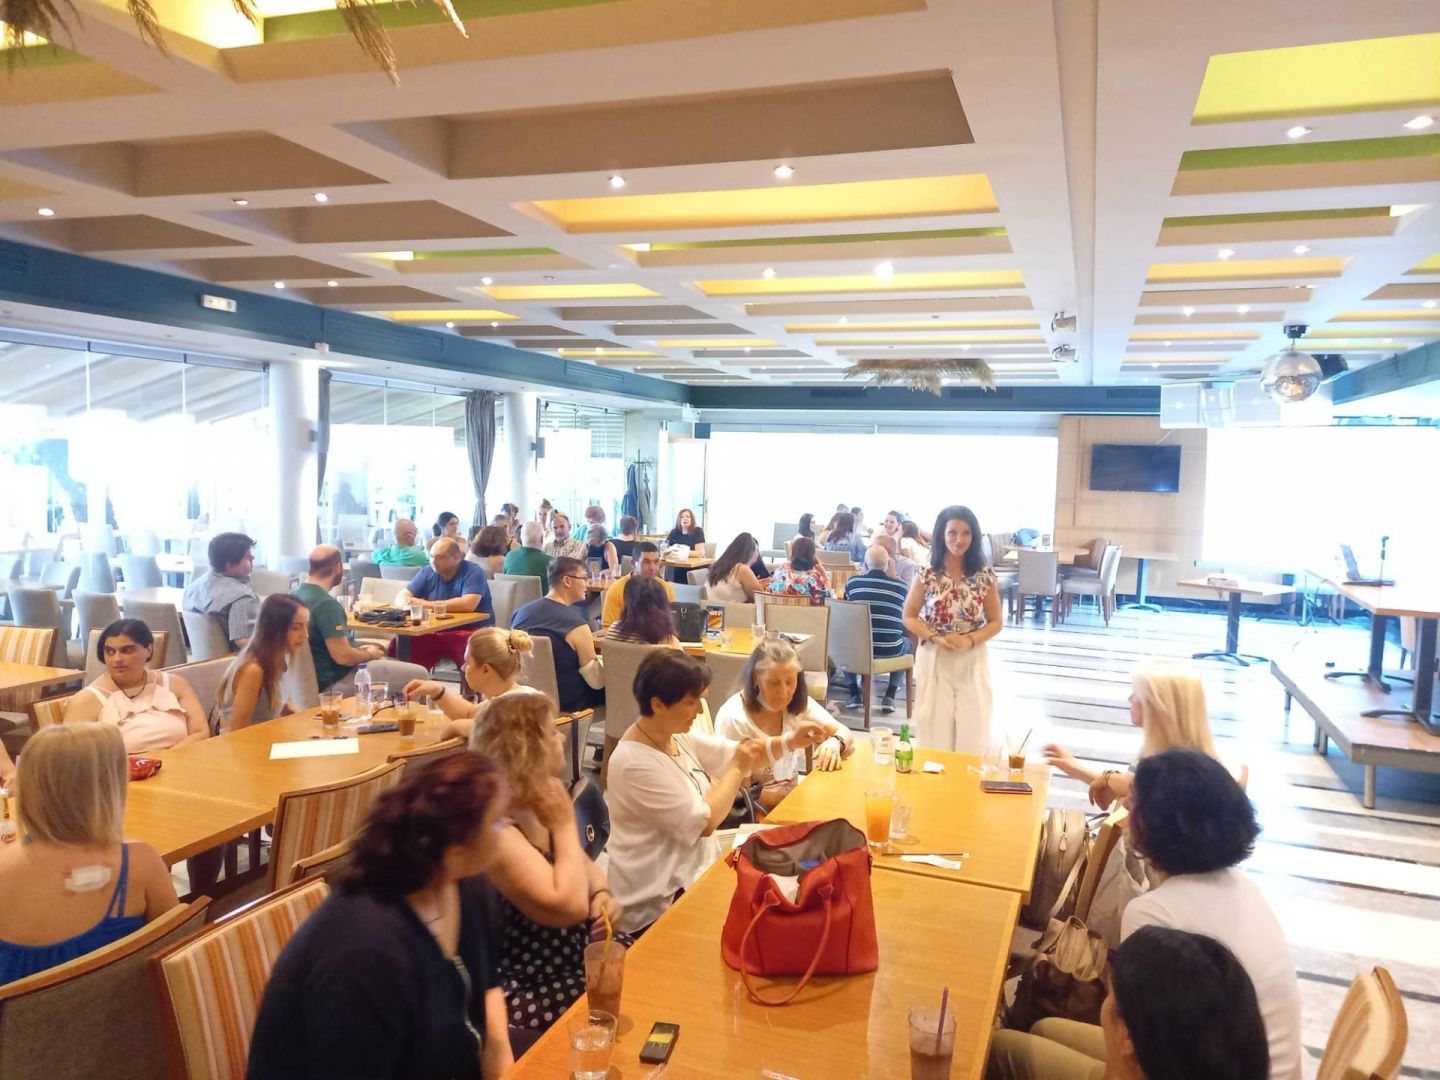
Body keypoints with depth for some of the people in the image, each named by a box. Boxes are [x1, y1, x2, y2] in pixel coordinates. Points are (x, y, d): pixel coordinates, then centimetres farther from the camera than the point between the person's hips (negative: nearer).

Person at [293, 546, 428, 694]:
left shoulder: (296, 593, 5)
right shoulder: (326, 603, -25)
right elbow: (343, 656, -27)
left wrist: (357, 649, 12)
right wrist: (369, 655, -7)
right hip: (334, 681, -10)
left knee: (397, 665, 24)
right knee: (418, 674, -10)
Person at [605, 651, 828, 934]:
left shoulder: (677, 735, 0)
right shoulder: (635, 763, -27)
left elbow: (736, 754, 7)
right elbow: (705, 822, -24)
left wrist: (790, 741, -8)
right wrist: (738, 769, -13)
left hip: (694, 871, 8)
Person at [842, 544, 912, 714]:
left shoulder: (853, 582, -1)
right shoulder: (900, 585, -2)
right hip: (890, 649, 0)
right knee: (906, 643, 32)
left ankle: (854, 694, 23)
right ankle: (890, 696, 18)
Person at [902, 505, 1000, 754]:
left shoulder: (985, 577, -3)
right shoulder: (926, 575, -5)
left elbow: (995, 623, 2)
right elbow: (909, 618, 1)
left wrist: (970, 640, -15)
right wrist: (936, 638, -15)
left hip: (973, 662, 1)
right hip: (934, 660, 0)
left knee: (972, 733, 5)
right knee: (934, 732, 5)